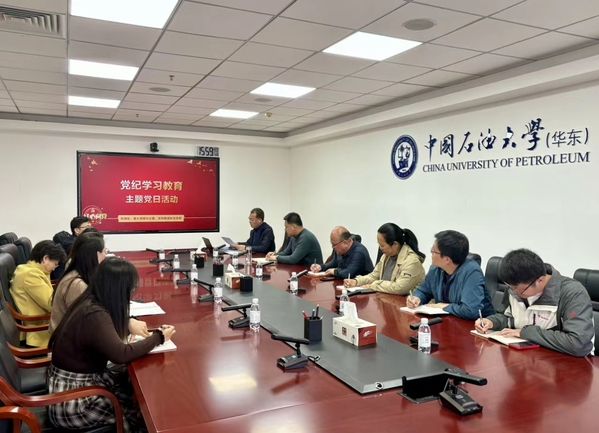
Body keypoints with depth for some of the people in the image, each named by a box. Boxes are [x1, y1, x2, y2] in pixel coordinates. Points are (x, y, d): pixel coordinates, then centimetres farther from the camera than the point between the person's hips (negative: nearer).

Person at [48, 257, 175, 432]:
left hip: (82, 380, 8)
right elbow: (122, 354, -35)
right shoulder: (94, 315, -27)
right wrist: (158, 337, -20)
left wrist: (129, 325, 0)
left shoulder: (89, 302, -1)